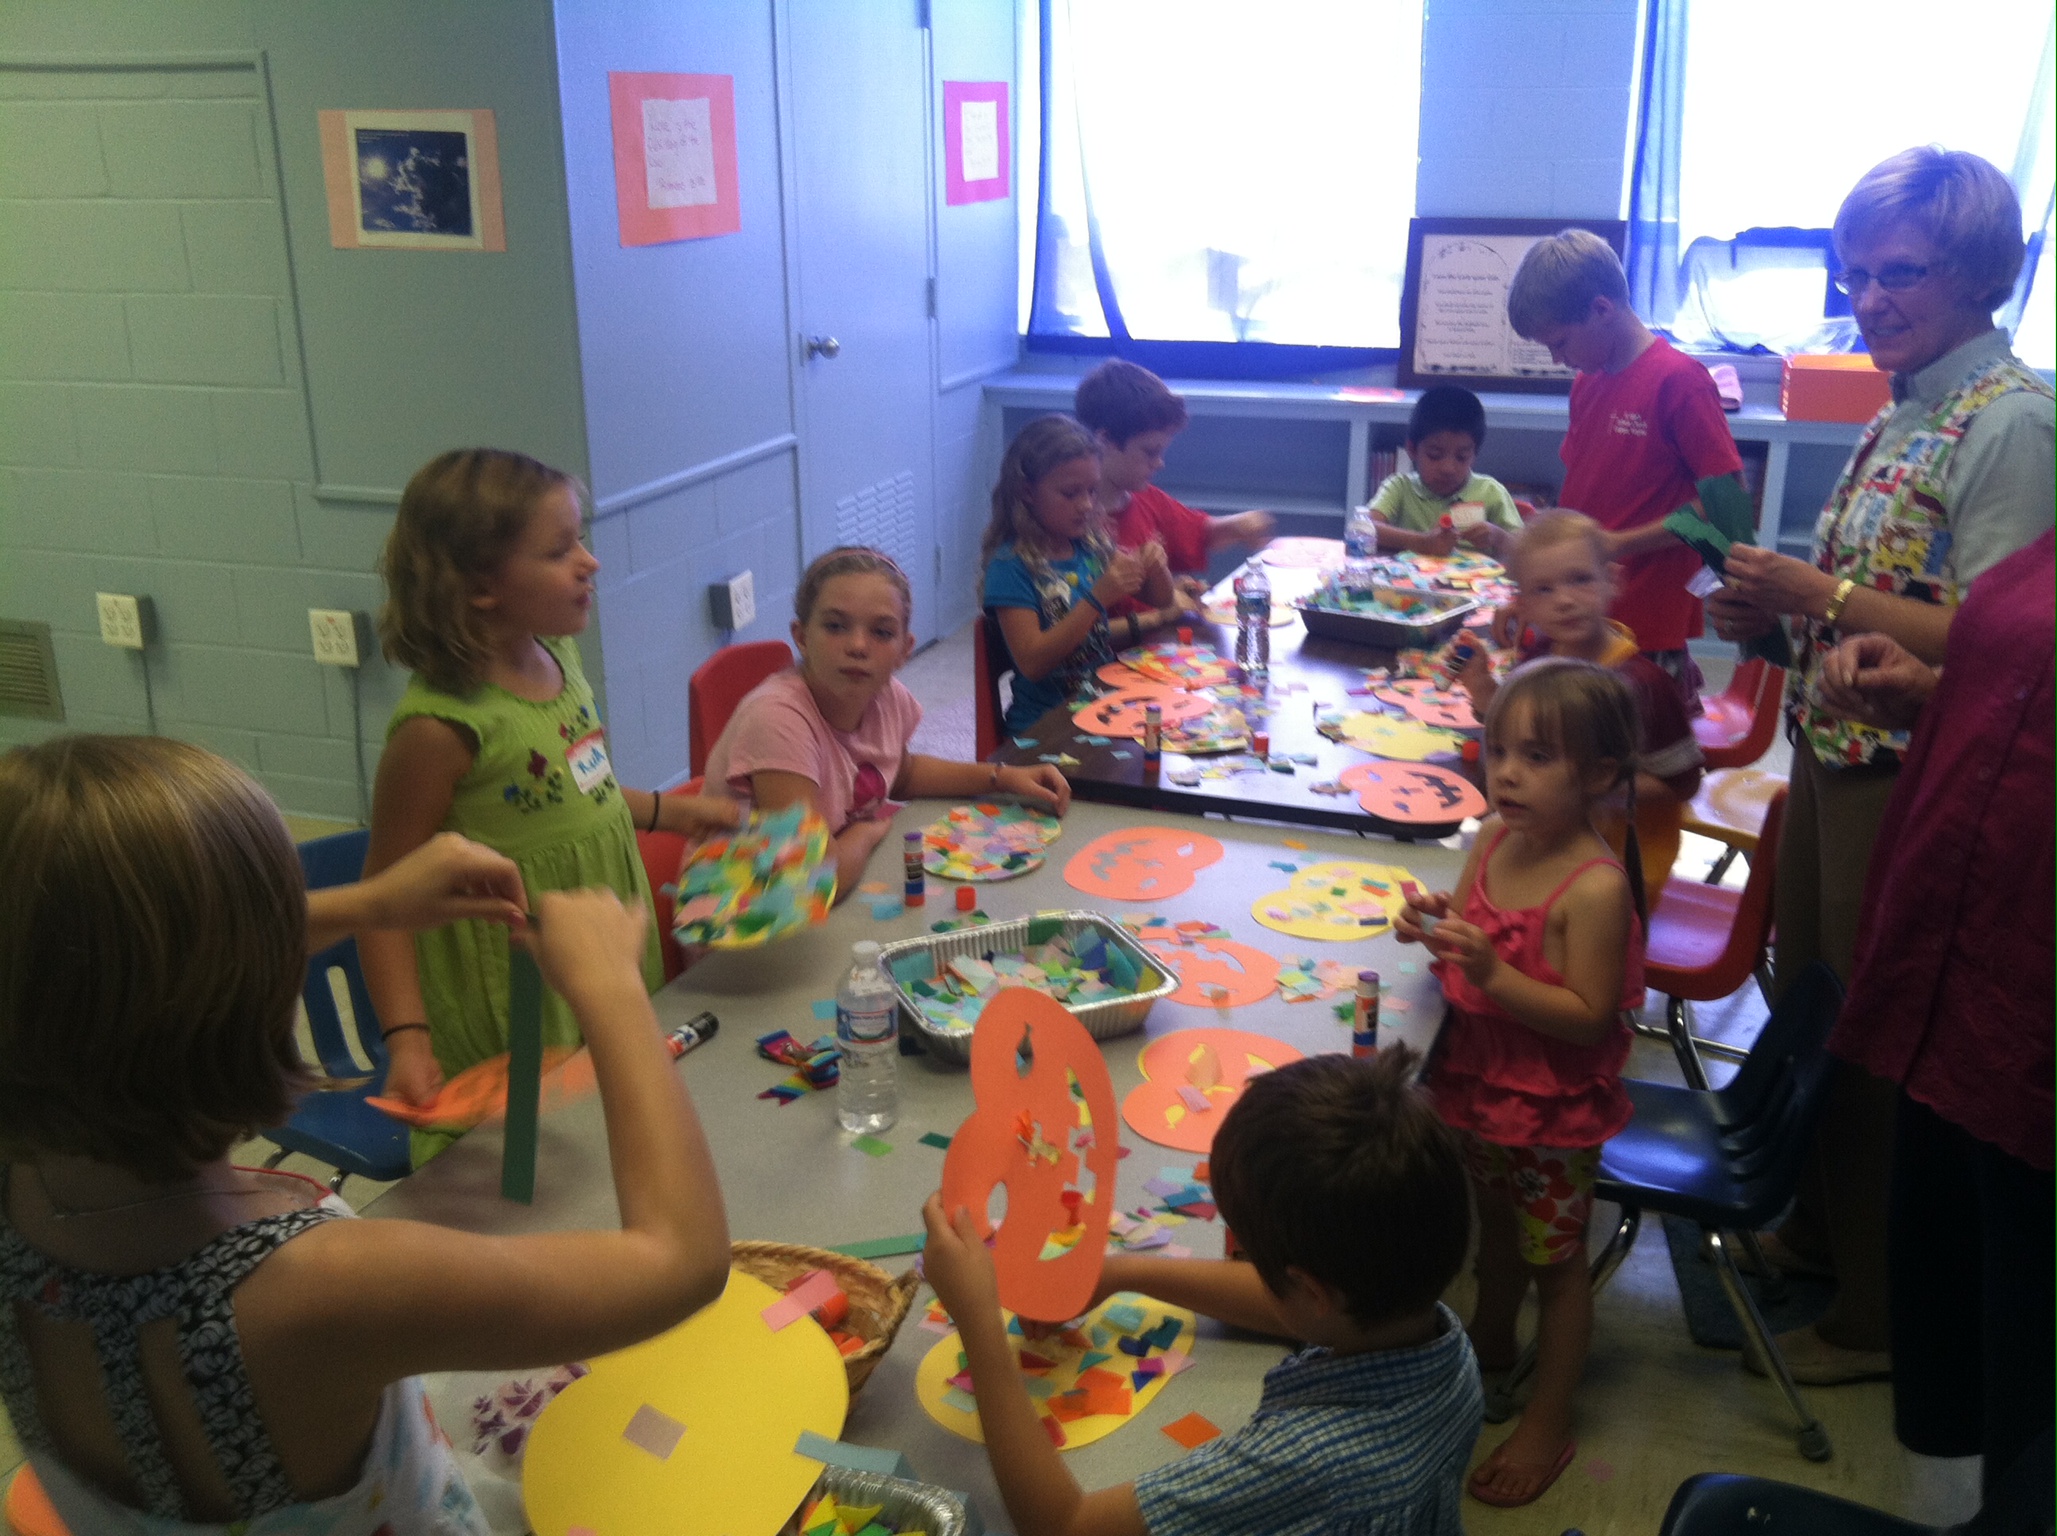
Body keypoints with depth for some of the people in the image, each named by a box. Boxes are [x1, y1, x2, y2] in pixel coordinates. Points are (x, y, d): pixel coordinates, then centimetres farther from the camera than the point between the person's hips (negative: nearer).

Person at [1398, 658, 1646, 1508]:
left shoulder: (1596, 887, -27)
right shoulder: (1494, 840, -6)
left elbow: (1587, 1016, -26)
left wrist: (1491, 972, -35)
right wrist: (1433, 926, -14)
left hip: (1552, 1105, -7)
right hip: (1478, 1079, 7)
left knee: (1554, 1256, 13)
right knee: (1494, 1227, 28)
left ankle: (1549, 1424, 31)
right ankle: (1491, 1346, 54)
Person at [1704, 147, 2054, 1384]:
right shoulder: (1906, 409, 9)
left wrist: (1819, 591, -20)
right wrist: (1777, 609, 0)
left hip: (1907, 782, -9)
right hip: (1831, 757, 9)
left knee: (1879, 1044, 6)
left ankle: (1879, 1313, 27)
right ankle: (1815, 1232, 44)